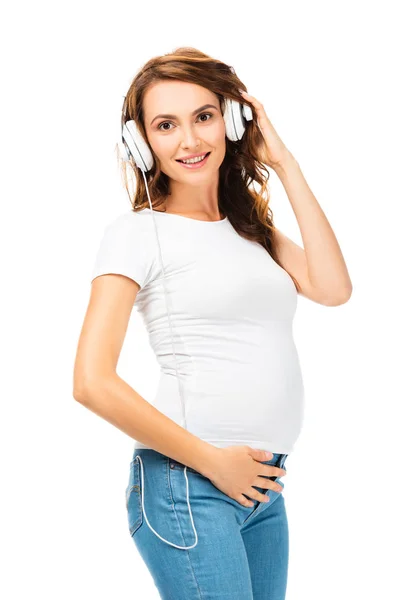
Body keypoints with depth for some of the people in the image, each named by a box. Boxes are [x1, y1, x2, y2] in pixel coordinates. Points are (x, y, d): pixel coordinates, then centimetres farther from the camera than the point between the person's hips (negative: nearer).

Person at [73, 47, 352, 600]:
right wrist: (213, 462, -11)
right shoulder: (138, 231, -4)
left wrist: (286, 164, 2)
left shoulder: (251, 226, 16)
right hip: (187, 486, -6)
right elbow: (93, 381, -12)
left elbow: (332, 288, -1)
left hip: (263, 486, 6)